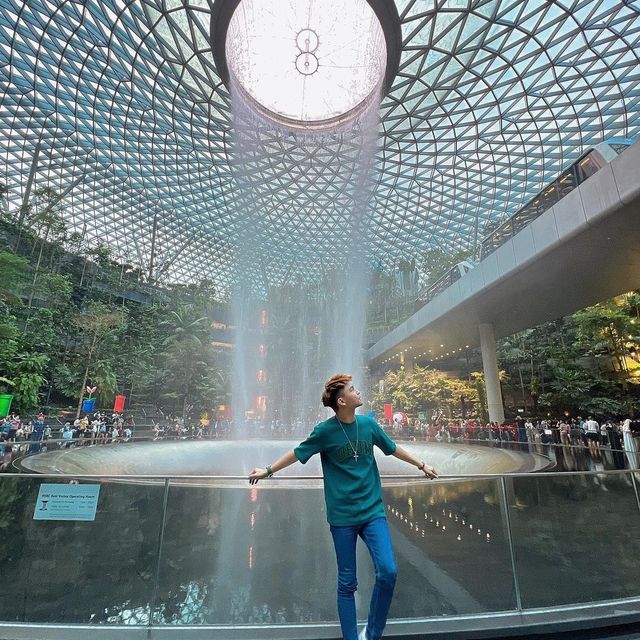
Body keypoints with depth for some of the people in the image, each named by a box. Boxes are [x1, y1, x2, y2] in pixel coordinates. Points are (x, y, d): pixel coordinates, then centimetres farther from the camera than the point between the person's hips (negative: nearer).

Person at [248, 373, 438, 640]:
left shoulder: (368, 424, -3)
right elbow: (297, 453, 0)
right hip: (342, 516, -3)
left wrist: (421, 465, 21)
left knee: (388, 572, -6)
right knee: (347, 583, 8)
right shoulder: (325, 431, -13)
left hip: (373, 511, 3)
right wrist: (268, 470, 4)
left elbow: (393, 448, 12)